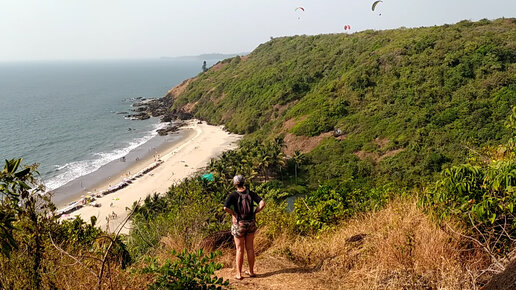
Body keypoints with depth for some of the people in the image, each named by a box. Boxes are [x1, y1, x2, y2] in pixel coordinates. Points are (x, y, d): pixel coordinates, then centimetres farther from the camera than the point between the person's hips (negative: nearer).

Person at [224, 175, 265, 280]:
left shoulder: (233, 195, -11)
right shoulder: (251, 193, -2)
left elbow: (225, 207, -25)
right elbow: (262, 203, -12)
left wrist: (234, 214, -10)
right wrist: (255, 212, -3)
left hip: (239, 224, -3)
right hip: (251, 223, 3)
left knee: (240, 249, 6)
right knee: (250, 248, 13)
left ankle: (239, 274, 11)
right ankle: (251, 271, 23)